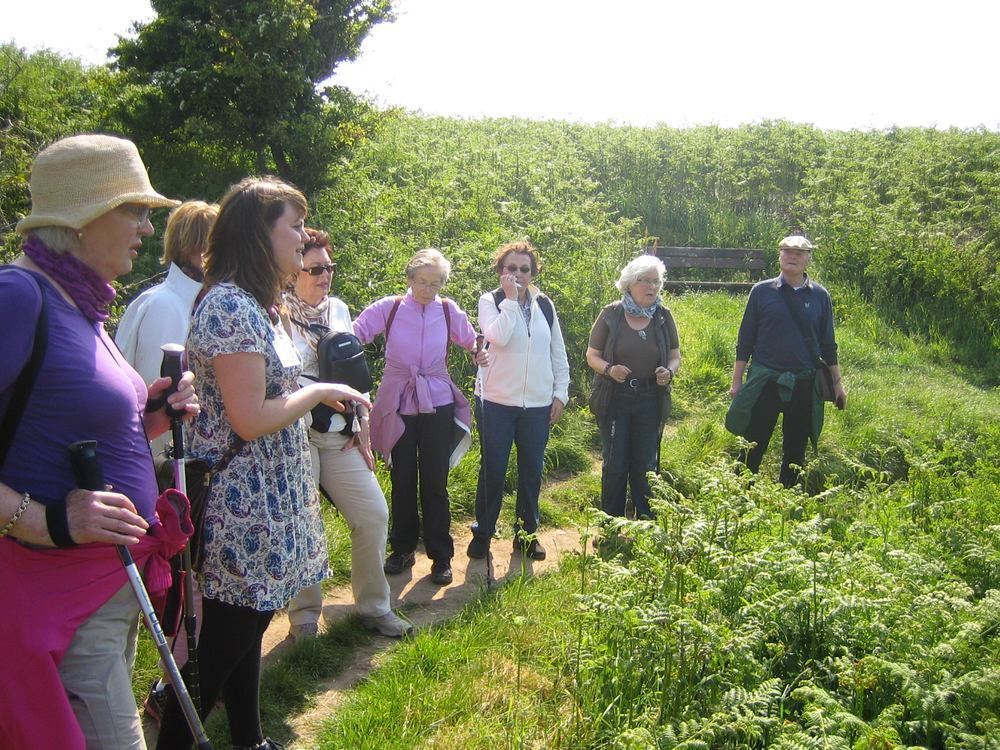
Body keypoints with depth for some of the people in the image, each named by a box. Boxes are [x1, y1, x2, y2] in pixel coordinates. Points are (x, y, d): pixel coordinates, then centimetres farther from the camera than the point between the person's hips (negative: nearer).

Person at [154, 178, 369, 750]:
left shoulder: (257, 305, 12)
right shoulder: (229, 306, -19)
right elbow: (250, 419, -23)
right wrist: (319, 392, -12)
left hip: (267, 504, 10)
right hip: (242, 511, -10)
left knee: (249, 633, 21)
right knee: (219, 650, 3)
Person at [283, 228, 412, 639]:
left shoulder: (338, 309, 11)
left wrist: (363, 424, 13)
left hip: (340, 435, 6)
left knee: (374, 514, 4)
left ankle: (373, 606, 20)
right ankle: (304, 614, 21)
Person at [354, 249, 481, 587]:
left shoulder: (449, 311, -1)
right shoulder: (388, 308, -4)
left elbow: (475, 343, 8)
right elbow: (352, 335, -10)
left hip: (438, 406, 0)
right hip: (398, 405, 0)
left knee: (435, 482, 4)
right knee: (402, 480, 11)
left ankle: (441, 555, 16)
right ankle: (402, 548, 27)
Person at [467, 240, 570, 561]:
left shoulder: (544, 305, 7)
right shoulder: (490, 301, -3)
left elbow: (558, 354, 11)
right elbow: (498, 337, -23)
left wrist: (561, 393, 6)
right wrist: (511, 299, -18)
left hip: (538, 404, 3)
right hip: (497, 402, -3)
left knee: (532, 471, 11)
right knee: (492, 471, 4)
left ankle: (526, 533, 26)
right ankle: (482, 533, 19)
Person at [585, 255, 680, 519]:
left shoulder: (663, 317, 2)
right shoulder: (611, 314, -4)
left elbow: (675, 357, 9)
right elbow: (592, 355, 0)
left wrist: (669, 372, -14)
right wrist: (609, 369, -20)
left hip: (650, 400, 2)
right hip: (615, 399, -2)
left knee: (646, 466, 8)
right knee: (615, 465, 4)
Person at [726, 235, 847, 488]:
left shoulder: (820, 296, 4)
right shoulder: (762, 291, -1)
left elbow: (828, 343, 11)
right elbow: (745, 339, 2)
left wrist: (837, 382, 11)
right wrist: (737, 381, 0)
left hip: (804, 383, 2)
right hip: (764, 381, -2)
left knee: (795, 450, 11)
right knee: (753, 448, 1)